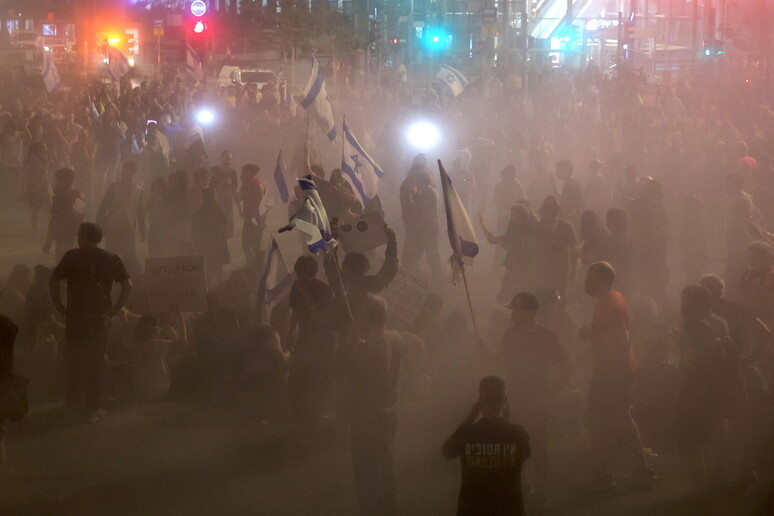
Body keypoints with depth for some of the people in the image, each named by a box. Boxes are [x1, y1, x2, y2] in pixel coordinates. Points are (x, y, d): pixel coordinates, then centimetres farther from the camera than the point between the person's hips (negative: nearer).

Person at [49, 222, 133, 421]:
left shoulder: (72, 256, -4)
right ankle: (92, 408, 8)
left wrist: (59, 305, 1)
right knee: (95, 361, 8)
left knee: (73, 360, 13)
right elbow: (127, 285, -6)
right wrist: (116, 308, 1)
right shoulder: (111, 259, 0)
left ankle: (73, 405, 19)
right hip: (100, 316, 1)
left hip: (75, 316, -1)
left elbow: (54, 281, -8)